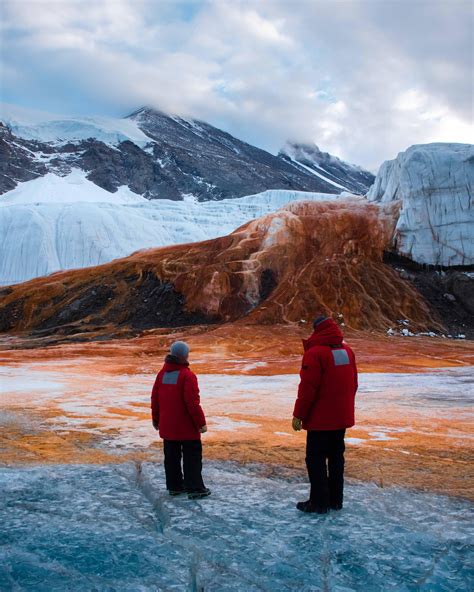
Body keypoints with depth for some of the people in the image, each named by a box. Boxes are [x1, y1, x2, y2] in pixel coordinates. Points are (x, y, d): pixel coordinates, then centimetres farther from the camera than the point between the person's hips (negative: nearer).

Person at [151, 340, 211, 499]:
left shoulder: (162, 373, 4)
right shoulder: (187, 375, -17)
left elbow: (155, 398, 10)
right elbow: (192, 403, -20)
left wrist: (156, 419, 21)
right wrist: (201, 423, -11)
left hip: (167, 426, 7)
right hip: (187, 427, -6)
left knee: (172, 456, 14)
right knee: (192, 456, 2)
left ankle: (174, 486, 22)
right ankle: (195, 489, 3)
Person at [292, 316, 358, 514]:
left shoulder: (315, 353, -16)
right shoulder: (347, 351, 7)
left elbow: (307, 388, -18)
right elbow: (353, 384, 14)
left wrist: (298, 415, -11)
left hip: (321, 418, -7)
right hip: (342, 416, 7)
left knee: (316, 458, 2)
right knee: (336, 456, 15)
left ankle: (319, 502, 6)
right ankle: (335, 500, 22)